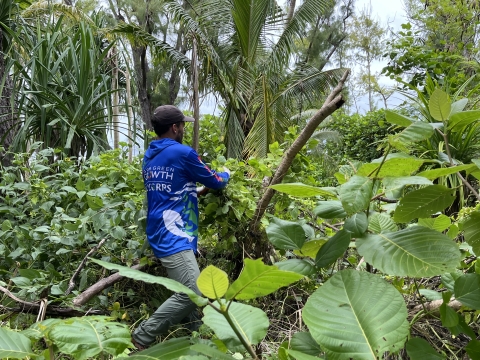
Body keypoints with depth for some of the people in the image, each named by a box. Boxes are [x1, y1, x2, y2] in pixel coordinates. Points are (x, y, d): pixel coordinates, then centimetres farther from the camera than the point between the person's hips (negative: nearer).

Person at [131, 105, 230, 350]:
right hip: (173, 237, -10)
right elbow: (214, 181, 3)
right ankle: (143, 336, -8)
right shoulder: (182, 153, -11)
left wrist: (195, 189, 38)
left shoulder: (150, 156, 15)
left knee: (187, 290, 13)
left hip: (162, 234, 10)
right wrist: (226, 175, 24)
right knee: (191, 293, -13)